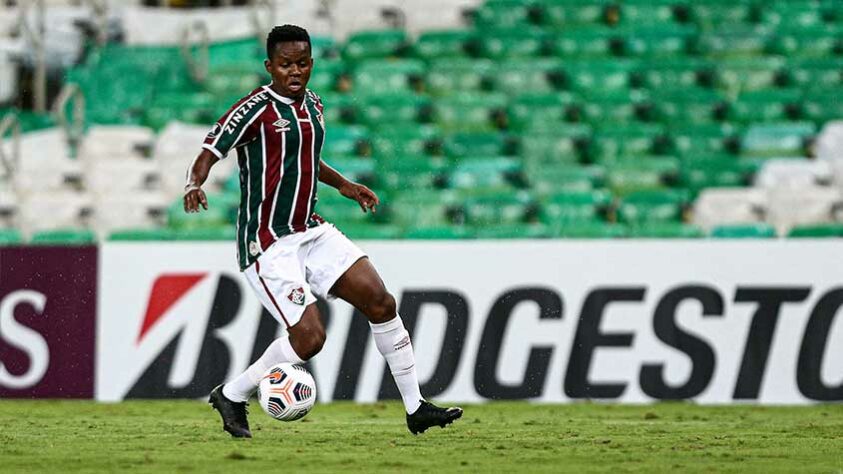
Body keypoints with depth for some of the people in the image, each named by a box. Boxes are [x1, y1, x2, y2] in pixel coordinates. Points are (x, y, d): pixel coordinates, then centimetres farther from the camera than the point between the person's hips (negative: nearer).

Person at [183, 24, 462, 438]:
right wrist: (195, 185, -39)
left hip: (310, 231, 8)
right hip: (267, 244, -8)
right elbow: (209, 153, -20)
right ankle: (231, 397, 6)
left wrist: (342, 185, 26)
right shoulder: (257, 108, -14)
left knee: (380, 301, -1)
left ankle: (416, 409, 7)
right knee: (309, 336, -16)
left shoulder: (312, 105, 10)